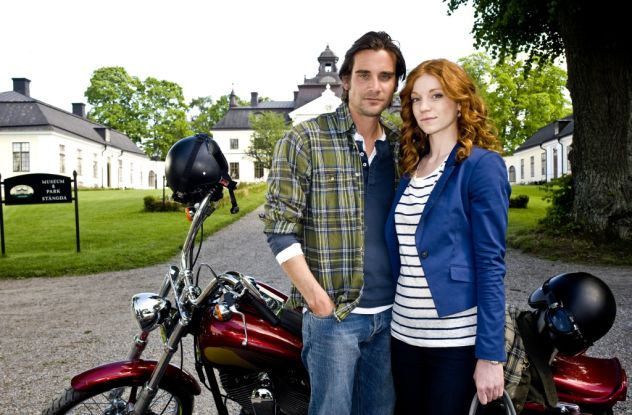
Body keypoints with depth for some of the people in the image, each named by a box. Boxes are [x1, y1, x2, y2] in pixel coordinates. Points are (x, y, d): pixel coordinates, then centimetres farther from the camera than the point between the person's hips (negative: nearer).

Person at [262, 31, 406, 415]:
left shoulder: (402, 146, 8)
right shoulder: (304, 141, -8)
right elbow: (280, 228, -10)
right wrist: (317, 299, -14)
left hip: (390, 312, 5)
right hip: (333, 313, -5)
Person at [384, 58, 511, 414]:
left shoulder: (482, 165, -9)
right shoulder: (410, 168, 10)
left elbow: (491, 264, -13)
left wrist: (490, 354, -16)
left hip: (455, 337, -6)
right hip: (404, 331, 6)